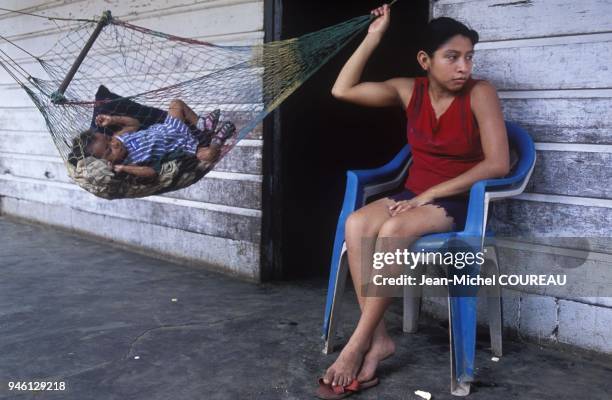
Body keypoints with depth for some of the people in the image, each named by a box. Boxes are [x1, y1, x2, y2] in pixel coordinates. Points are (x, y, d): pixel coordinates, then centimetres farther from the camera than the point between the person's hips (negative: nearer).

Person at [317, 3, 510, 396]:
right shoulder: (409, 90, 3)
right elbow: (343, 90, 4)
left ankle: (357, 345, -25)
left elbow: (498, 164, -18)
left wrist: (431, 194, -20)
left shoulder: (480, 93, -11)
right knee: (356, 224, -27)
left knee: (394, 230, -35)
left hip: (459, 202, -4)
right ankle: (379, 339, -24)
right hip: (413, 197, 5)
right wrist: (374, 37, -1)